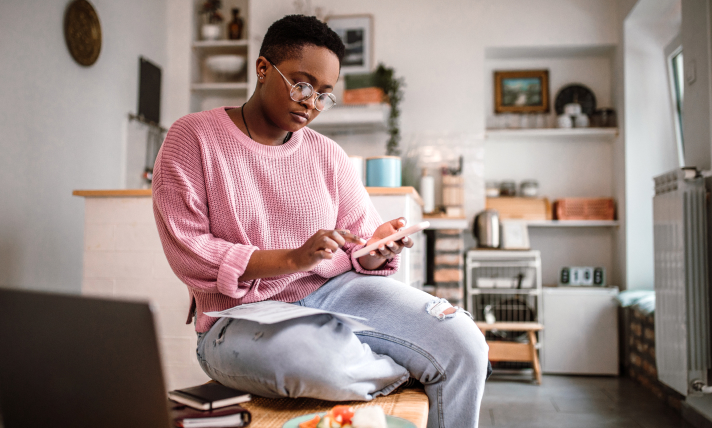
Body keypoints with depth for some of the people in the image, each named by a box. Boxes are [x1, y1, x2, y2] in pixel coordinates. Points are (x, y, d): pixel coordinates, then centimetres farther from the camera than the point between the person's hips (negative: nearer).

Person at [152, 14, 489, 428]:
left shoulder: (328, 154, 10)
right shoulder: (193, 137, -2)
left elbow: (361, 248, 10)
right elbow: (188, 250, -10)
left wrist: (378, 247, -15)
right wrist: (292, 259, -21)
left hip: (334, 290, 4)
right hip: (243, 315, -3)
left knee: (465, 346, -18)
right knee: (325, 364, -37)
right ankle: (408, 370, -4)